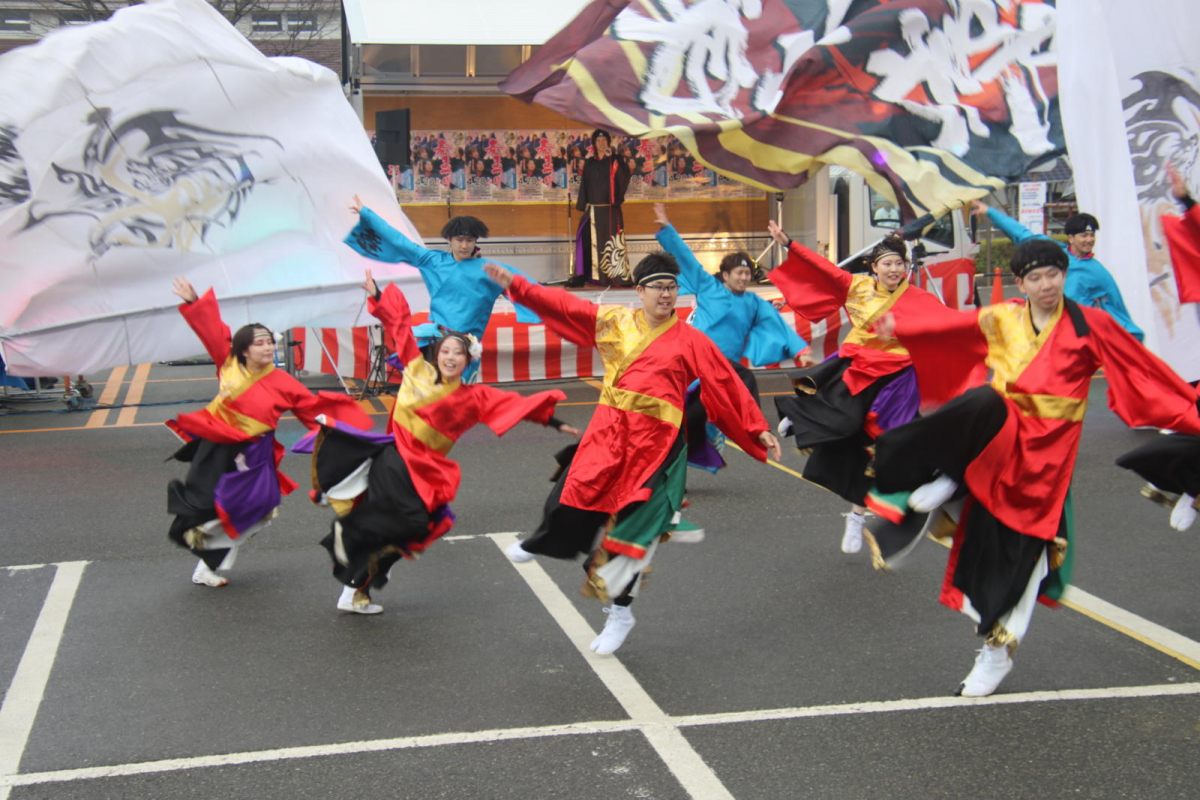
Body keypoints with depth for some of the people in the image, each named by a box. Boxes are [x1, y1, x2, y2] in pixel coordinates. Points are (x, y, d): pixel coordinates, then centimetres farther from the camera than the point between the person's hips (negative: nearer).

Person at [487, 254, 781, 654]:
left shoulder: (691, 340, 0)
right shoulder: (615, 320, 6)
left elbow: (727, 384, 2)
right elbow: (563, 305, 9)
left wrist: (758, 430, 2)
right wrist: (516, 285, 7)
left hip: (654, 441, -2)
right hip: (609, 430, 2)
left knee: (631, 527, 1)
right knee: (571, 500, -5)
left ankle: (620, 613, 19)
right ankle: (541, 544, 32)